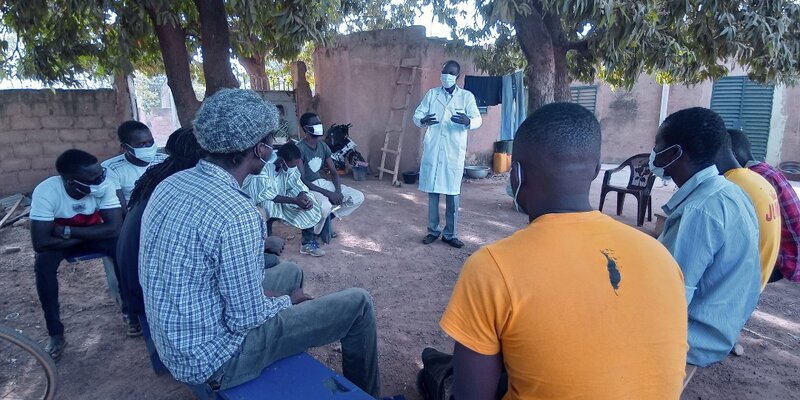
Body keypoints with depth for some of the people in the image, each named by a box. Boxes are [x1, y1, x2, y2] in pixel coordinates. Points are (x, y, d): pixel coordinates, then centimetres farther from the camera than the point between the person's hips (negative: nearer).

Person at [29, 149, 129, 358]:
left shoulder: (103, 185, -29)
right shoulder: (45, 192, -33)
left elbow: (114, 228, -31)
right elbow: (40, 243, -33)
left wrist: (67, 230, -32)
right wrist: (87, 236, -28)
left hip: (94, 234, 1)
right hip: (60, 241, 0)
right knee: (43, 264, -30)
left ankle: (129, 309, -7)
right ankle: (56, 334, -14)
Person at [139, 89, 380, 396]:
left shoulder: (170, 184, -2)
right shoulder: (237, 214, -30)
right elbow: (246, 319, -24)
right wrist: (287, 300, -3)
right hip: (211, 358, -9)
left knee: (291, 271, 26)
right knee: (357, 304, -4)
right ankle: (364, 394, 22)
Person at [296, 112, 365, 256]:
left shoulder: (323, 146, 3)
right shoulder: (300, 149, -20)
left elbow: (333, 171, 6)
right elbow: (301, 180, -25)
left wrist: (338, 191, -14)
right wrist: (328, 193, -28)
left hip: (321, 182, 8)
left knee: (358, 197, -2)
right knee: (324, 205, -40)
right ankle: (308, 242, -20)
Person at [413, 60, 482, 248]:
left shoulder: (467, 96, 4)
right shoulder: (432, 94, 8)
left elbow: (478, 119, -2)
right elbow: (416, 115, 5)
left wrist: (468, 121, -26)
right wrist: (423, 121, -19)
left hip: (454, 152, -1)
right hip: (432, 151, 1)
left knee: (453, 195, 3)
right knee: (432, 193, 7)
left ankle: (449, 234, 16)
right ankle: (433, 230, 21)